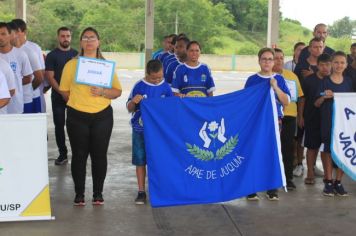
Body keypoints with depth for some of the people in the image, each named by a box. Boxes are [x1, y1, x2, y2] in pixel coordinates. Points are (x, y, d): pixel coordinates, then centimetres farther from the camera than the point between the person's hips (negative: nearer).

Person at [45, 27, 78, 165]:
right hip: (58, 97, -1)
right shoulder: (52, 55, 1)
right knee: (59, 125, 2)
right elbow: (50, 77, -5)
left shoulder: (76, 54, 9)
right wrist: (62, 92, -15)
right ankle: (62, 154, 9)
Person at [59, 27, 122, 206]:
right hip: (77, 117, -1)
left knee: (99, 155, 4)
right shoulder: (71, 64, 2)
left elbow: (118, 91, 2)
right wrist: (78, 100, 1)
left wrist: (102, 92, -14)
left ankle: (98, 194, 16)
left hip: (102, 117, 1)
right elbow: (64, 91, 4)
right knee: (79, 155, 4)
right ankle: (79, 194, 14)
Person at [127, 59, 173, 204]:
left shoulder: (165, 87, -1)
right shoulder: (139, 86, -5)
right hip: (140, 130, 0)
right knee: (140, 161, 4)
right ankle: (141, 192, 15)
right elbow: (130, 109, 1)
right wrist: (133, 102, -21)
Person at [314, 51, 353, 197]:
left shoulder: (348, 82, 8)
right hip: (327, 121, -2)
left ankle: (338, 182, 13)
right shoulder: (325, 82, 0)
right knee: (328, 151, 2)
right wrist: (324, 97, -20)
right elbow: (316, 104, 0)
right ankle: (328, 182, 13)